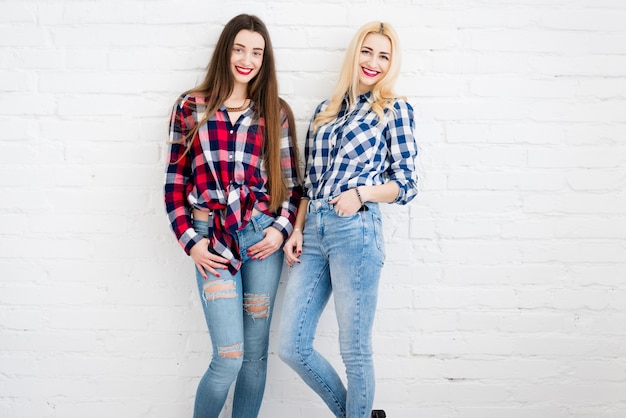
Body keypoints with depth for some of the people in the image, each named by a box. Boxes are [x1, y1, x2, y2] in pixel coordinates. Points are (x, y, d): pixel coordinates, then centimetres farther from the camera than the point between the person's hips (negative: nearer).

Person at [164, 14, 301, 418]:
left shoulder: (276, 112, 8)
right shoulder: (191, 107, 5)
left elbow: (291, 180, 11)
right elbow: (175, 181, 5)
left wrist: (282, 228, -4)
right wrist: (190, 242, -3)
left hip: (263, 236, 2)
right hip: (213, 240, -2)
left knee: (256, 352, 8)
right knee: (229, 357, -5)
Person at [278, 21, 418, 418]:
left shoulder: (394, 109, 4)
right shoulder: (327, 110, 18)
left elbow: (406, 184, 2)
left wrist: (361, 192, -15)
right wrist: (297, 231, 7)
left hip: (356, 230, -5)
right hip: (313, 233, 6)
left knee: (355, 350, 2)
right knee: (292, 347, 7)